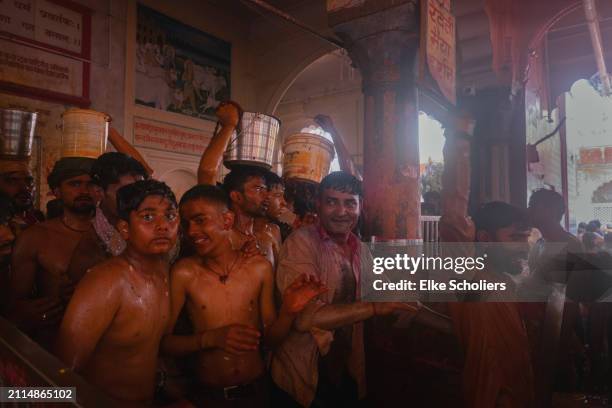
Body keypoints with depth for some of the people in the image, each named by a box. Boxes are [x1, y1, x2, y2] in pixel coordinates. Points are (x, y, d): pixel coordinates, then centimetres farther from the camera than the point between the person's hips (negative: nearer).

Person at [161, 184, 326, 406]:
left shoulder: (260, 268, -9)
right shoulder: (184, 273, -13)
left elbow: (269, 339, -1)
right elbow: (163, 341, -9)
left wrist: (288, 311, -19)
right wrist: (210, 338, -23)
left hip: (255, 387, 2)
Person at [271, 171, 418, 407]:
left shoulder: (361, 249, 4)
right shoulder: (301, 242, -18)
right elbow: (304, 317, -27)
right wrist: (375, 307, -29)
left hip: (347, 372, 6)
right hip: (303, 376, -6)